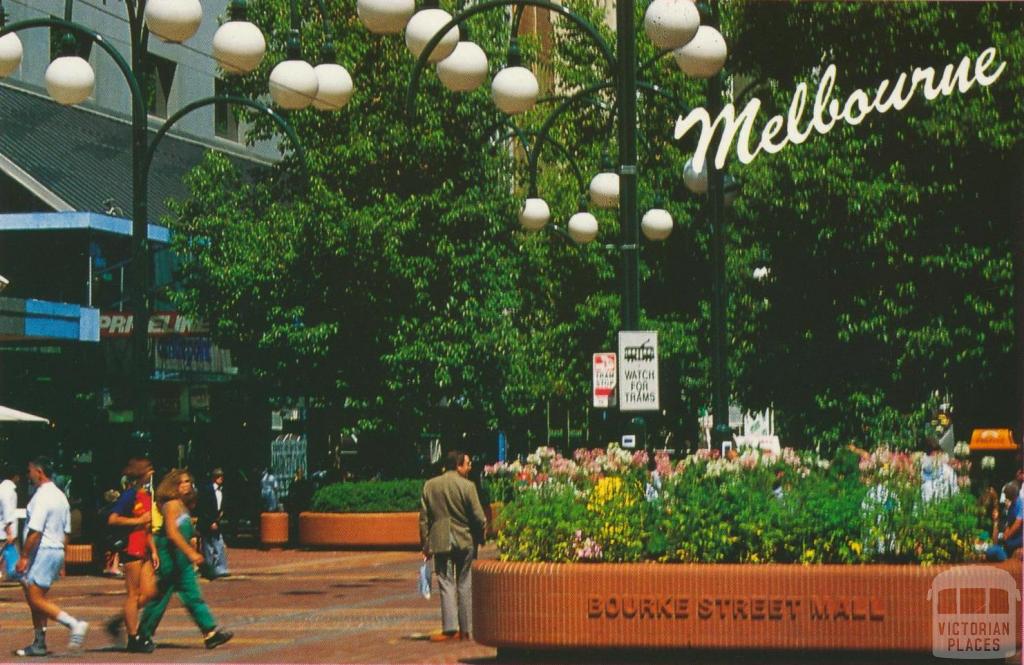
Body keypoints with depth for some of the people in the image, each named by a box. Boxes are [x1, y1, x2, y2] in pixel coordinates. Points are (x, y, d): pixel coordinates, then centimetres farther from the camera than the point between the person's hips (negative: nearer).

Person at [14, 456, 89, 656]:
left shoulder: (41, 497, -15)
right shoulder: (60, 496, 15)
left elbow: (35, 531, -21)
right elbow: (66, 532, 19)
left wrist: (23, 557, -17)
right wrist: (62, 563, 22)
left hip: (42, 552, -10)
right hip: (57, 550, 10)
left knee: (37, 599, -9)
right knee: (35, 598, 13)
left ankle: (74, 624, -16)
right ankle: (39, 643, 14)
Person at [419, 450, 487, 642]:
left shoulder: (430, 486, 2)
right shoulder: (467, 486, -9)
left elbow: (424, 518, 4)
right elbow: (479, 517, -8)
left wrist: (425, 545, 10)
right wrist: (481, 538, 9)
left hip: (440, 542, 2)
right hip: (465, 540, -2)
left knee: (446, 584, 2)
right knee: (465, 584, 7)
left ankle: (450, 628, -9)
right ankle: (466, 630, 9)